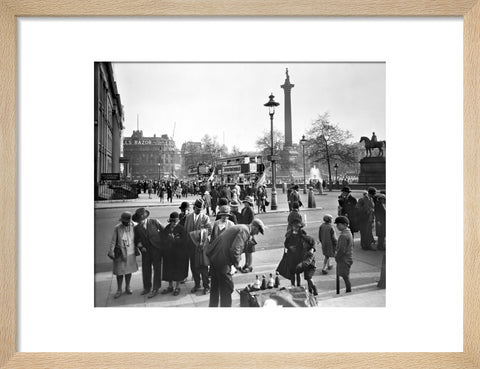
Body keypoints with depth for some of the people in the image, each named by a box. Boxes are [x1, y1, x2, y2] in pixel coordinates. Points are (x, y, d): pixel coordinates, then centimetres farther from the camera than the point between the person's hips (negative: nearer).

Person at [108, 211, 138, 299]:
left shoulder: (132, 226, -8)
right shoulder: (117, 228, -13)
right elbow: (113, 241, -9)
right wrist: (111, 252, -15)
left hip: (131, 253, 2)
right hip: (120, 253, -2)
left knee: (129, 270, 13)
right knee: (119, 272, 4)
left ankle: (127, 288, 30)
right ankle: (119, 290, 21)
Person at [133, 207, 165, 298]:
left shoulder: (154, 222, -7)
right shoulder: (137, 228, 0)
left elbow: (164, 231, 0)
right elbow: (137, 240, 9)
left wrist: (163, 245, -2)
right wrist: (140, 246, -9)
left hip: (156, 249, -3)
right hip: (145, 250, 3)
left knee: (157, 269, 3)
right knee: (145, 269, 7)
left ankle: (155, 289, 14)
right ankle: (147, 287, 27)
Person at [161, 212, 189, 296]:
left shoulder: (181, 229, -13)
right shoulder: (167, 228, 3)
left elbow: (183, 241, -19)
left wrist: (173, 239, -20)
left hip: (179, 253, -5)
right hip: (168, 252, 5)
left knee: (178, 270, 7)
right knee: (169, 270, 13)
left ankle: (177, 287, 24)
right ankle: (170, 287, 31)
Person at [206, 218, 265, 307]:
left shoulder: (240, 227, 15)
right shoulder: (245, 231, -15)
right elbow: (234, 250, -25)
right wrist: (237, 265, -12)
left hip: (214, 256, 10)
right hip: (222, 261, -10)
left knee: (215, 286, 23)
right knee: (226, 288, 2)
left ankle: (212, 306, 37)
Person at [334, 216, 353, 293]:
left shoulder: (343, 235, -23)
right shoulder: (349, 233, 9)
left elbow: (342, 250, -23)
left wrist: (336, 256, -8)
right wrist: (337, 252, 12)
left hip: (344, 260, -10)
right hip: (348, 258, 10)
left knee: (346, 278, 0)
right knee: (346, 278, 17)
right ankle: (349, 292, 25)